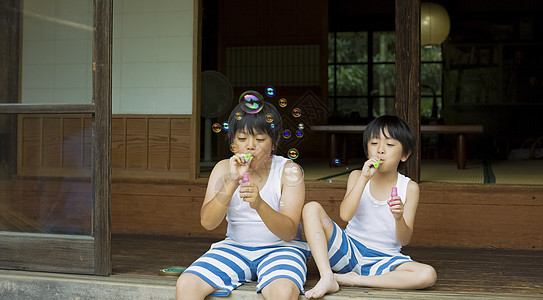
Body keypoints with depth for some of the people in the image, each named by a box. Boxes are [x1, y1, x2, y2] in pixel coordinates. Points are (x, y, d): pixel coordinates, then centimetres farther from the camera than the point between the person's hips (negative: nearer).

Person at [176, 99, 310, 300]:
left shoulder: (289, 171, -7)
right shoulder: (224, 168, 1)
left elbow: (289, 233, -16)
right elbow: (207, 223, -11)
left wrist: (259, 204, -34)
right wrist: (232, 182, -23)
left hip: (280, 248, -3)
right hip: (235, 247, 3)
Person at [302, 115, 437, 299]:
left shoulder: (409, 188, 0)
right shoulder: (357, 177, 4)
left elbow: (404, 240, -7)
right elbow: (345, 214, -15)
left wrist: (399, 218, -29)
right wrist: (364, 178, -20)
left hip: (383, 260, -1)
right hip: (349, 250, 1)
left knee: (428, 275, -30)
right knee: (312, 208, -18)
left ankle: (353, 280, -22)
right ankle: (327, 278, -29)